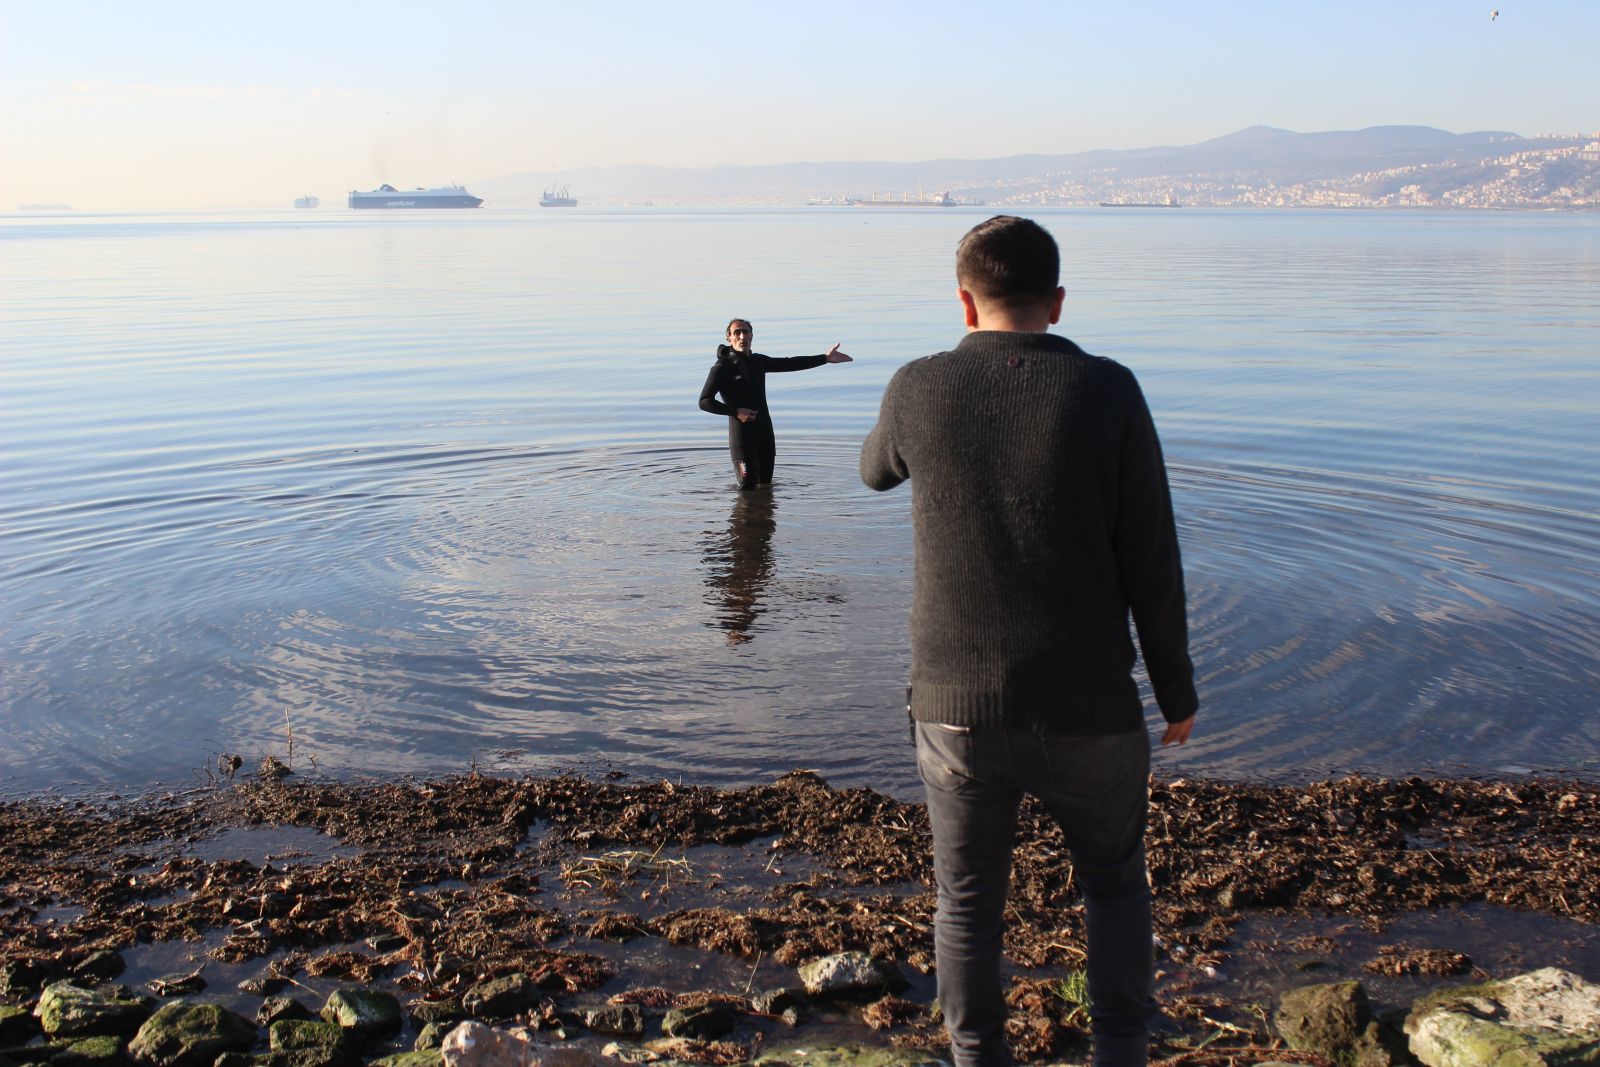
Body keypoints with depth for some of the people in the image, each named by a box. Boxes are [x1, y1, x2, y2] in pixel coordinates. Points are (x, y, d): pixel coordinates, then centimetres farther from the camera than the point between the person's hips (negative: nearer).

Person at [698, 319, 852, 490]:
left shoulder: (758, 361, 13)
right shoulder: (721, 368, -7)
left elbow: (790, 364, 18)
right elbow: (704, 402, -11)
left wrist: (825, 358, 15)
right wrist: (735, 411, -20)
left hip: (765, 431, 7)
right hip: (741, 432, -7)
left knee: (765, 484, 12)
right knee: (748, 487, -10)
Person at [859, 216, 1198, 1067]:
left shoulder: (920, 390, -6)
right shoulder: (1106, 392, -10)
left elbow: (877, 470, 18)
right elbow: (1152, 564, -8)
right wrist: (1177, 690, 5)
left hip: (956, 709, 1)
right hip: (1088, 713, 0)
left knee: (967, 899, 19)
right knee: (1113, 881, 23)